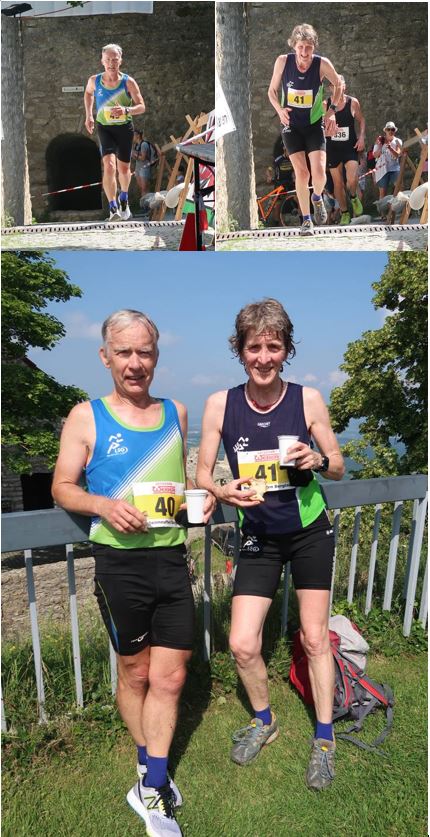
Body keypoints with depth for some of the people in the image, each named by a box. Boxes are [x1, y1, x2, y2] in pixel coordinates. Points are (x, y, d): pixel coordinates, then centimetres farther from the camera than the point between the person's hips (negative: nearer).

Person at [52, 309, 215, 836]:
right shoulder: (86, 417, -3)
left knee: (169, 678, 8)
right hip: (120, 562, -2)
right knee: (135, 674, 17)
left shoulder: (176, 413, 8)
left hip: (172, 560, 3)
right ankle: (154, 773, 42)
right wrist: (104, 505, -21)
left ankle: (150, 789, 30)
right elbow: (62, 487, -2)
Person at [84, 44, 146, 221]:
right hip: (104, 128, 0)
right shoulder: (94, 80, -4)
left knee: (124, 169, 12)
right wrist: (88, 115, 9)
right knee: (109, 166, -22)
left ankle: (124, 198, 41)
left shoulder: (128, 82, -9)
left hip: (125, 128, 1)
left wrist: (126, 110, -27)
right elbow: (88, 93, 18)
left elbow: (141, 107, -9)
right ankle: (113, 208, -22)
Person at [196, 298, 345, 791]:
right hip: (259, 539, 1)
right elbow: (201, 475, -6)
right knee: (242, 646, 1)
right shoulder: (220, 404, -12)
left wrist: (317, 460, -23)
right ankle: (264, 721, 35)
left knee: (315, 638, 12)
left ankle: (324, 740, 38)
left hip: (310, 533, 0)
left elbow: (339, 467, -1)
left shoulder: (308, 399, -12)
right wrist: (223, 492, -27)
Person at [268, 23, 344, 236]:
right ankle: (306, 219, 7)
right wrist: (279, 110, -15)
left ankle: (317, 197, 23)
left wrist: (332, 110, -5)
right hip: (291, 125, 0)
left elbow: (338, 84, 6)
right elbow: (272, 91, 3)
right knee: (301, 173, -9)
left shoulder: (323, 64, -11)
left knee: (319, 173, -14)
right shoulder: (282, 61, -10)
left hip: (315, 124, 0)